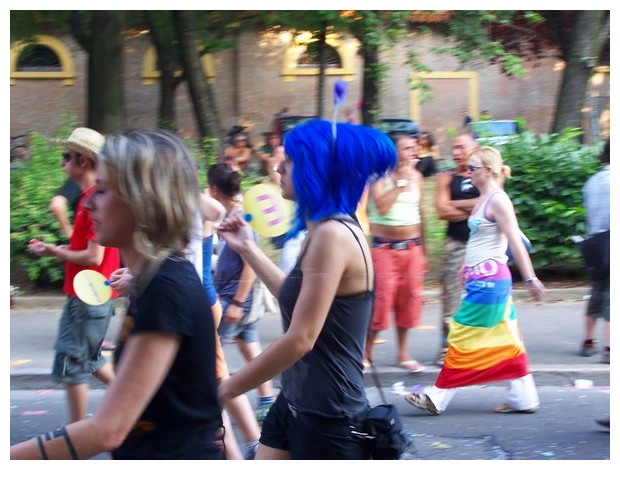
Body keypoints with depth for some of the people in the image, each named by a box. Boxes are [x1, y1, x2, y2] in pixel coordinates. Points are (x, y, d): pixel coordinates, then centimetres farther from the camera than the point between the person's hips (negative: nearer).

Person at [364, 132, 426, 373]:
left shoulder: (416, 176, 8)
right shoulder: (379, 175, -7)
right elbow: (381, 206, -22)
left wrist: (423, 250, 16)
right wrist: (401, 183, -17)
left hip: (412, 246, 5)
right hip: (384, 247, -5)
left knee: (409, 299, 4)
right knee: (381, 299, -8)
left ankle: (403, 353, 17)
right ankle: (366, 352, 5)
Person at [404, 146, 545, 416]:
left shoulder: (498, 200, -14)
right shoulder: (484, 199, 14)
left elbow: (515, 242, -17)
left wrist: (530, 279, -18)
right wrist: (468, 270, 21)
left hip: (489, 280, -10)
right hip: (482, 279, 10)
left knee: (464, 338, -4)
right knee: (503, 341, 10)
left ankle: (437, 398, 1)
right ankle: (523, 398, 14)